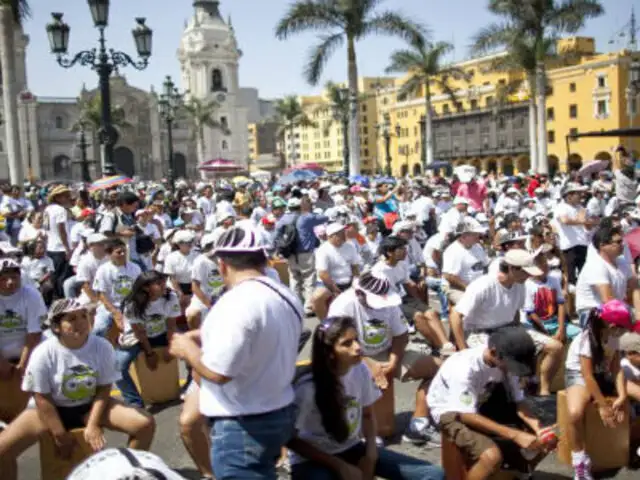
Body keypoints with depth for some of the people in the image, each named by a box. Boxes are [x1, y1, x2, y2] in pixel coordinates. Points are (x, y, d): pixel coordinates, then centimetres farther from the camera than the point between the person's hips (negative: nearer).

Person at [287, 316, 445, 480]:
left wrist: (371, 455, -6)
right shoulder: (308, 388, -23)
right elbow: (292, 440, -12)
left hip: (353, 449, 5)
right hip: (312, 461, -5)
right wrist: (340, 466, -14)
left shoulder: (361, 371, -9)